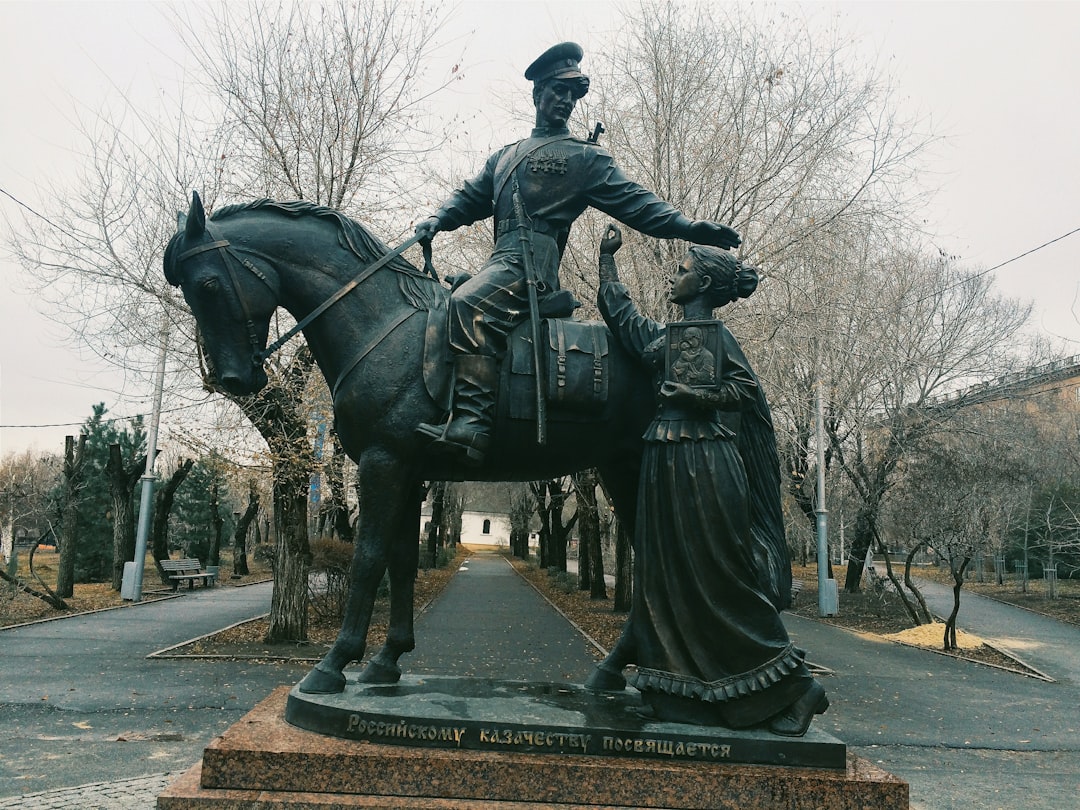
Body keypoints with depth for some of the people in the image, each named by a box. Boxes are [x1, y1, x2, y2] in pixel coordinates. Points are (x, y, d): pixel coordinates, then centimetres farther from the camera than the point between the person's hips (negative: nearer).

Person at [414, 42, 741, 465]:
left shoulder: (586, 158, 12)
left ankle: (471, 424, -38)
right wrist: (436, 220, 6)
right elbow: (469, 197, 28)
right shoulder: (505, 155, 30)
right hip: (500, 262, 8)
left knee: (468, 303, -31)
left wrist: (689, 226, -9)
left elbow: (635, 203, 4)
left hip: (533, 262, -8)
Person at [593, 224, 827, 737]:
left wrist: (696, 396, -25)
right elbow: (615, 308, 29)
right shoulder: (663, 337, 17)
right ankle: (680, 695, 16)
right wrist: (606, 257, 37)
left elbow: (747, 389, -13)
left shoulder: (713, 334, -4)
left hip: (703, 463, -8)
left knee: (723, 578, -4)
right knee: (666, 577, 7)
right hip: (665, 464, 8)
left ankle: (793, 686, 10)